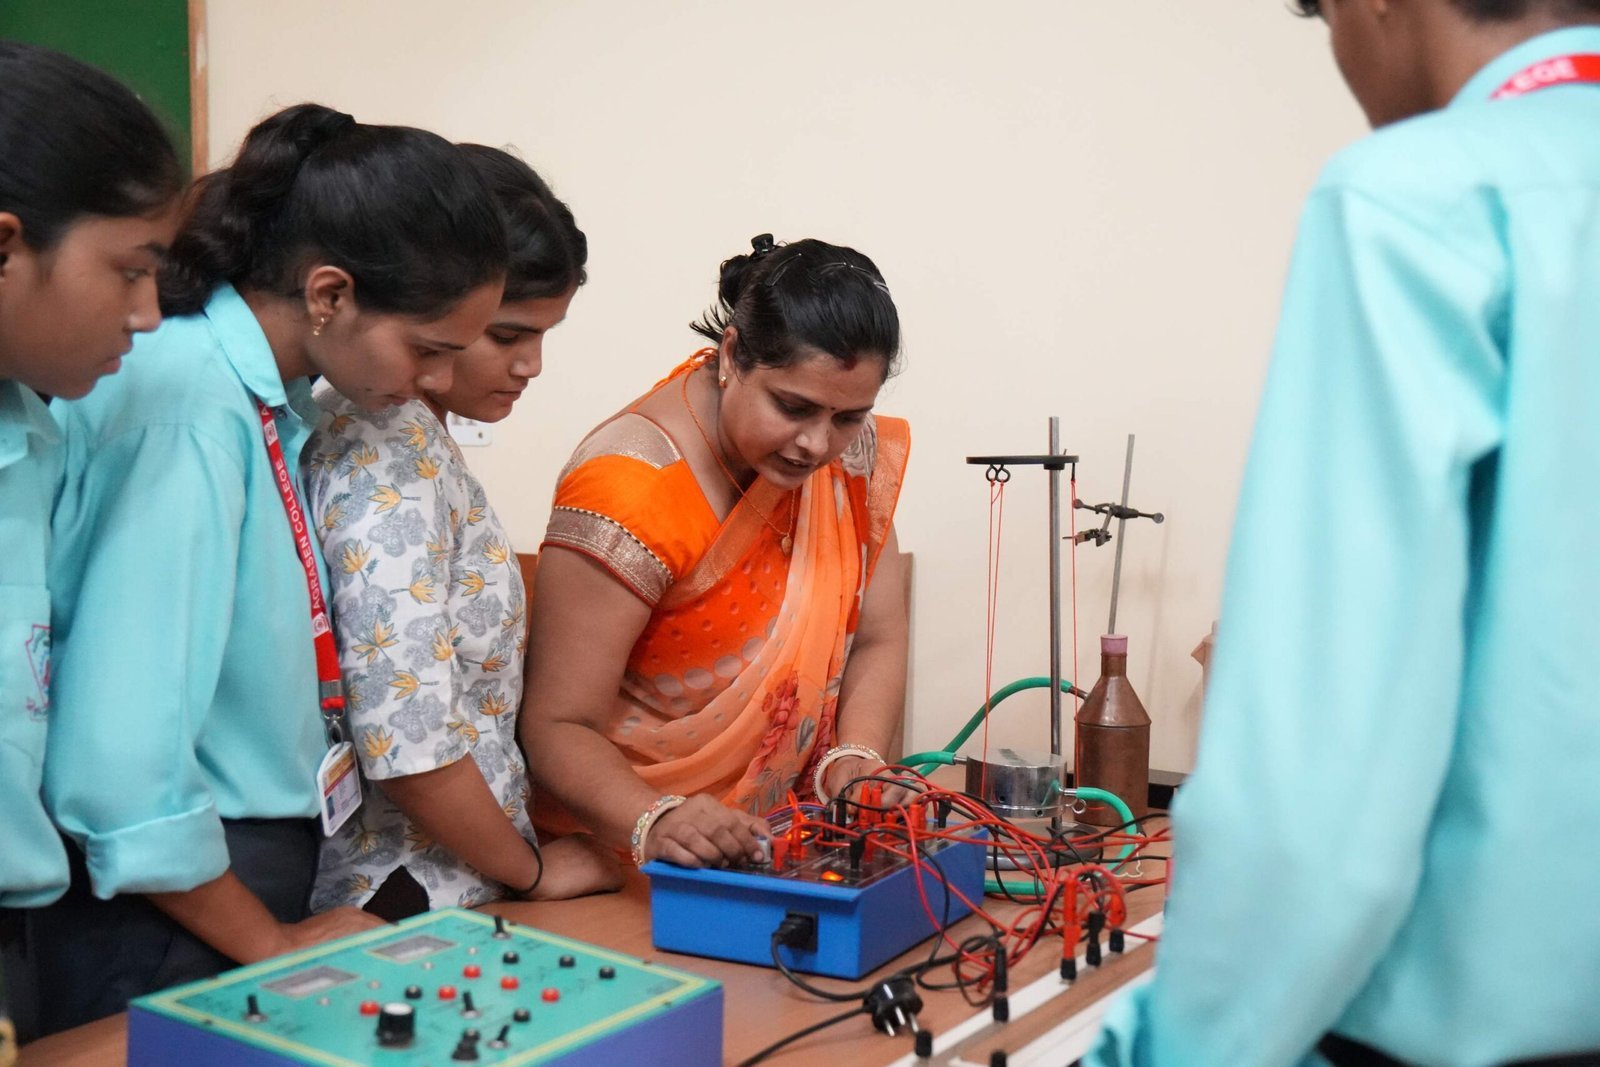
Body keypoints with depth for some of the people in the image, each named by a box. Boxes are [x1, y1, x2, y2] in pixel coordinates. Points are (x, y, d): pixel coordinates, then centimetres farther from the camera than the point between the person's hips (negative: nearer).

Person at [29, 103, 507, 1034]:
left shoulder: (270, 401, 2)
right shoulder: (192, 408, -23)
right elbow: (118, 766, -26)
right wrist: (270, 946, -11)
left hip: (249, 881, 8)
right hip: (170, 911, -8)